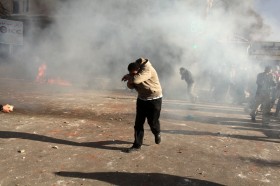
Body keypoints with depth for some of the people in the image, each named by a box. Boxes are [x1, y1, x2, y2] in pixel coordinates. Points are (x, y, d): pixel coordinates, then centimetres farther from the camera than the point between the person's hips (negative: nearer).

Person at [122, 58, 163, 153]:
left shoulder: (147, 70, -27)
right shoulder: (135, 73, -1)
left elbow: (136, 79, -42)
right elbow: (131, 86, 5)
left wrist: (128, 77, -22)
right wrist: (130, 81, -18)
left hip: (154, 99, -6)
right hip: (142, 99, 6)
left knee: (152, 121, 2)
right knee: (138, 123, 1)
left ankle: (157, 134, 36)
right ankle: (137, 145, 9)